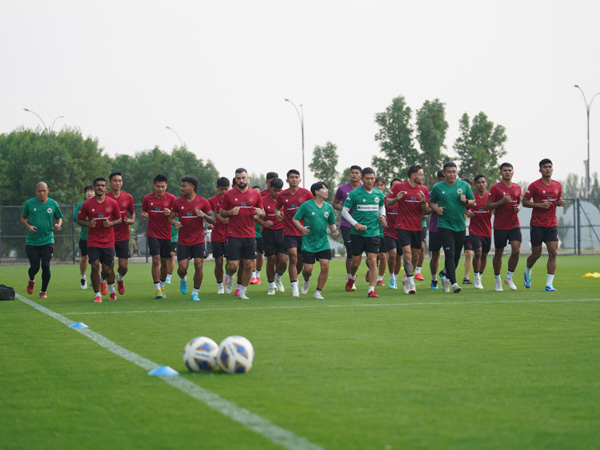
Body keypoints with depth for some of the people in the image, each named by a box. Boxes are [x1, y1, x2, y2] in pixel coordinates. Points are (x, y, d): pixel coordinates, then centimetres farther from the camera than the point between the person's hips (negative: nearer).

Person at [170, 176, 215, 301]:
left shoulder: (203, 202, -1)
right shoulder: (178, 202, 3)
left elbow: (213, 219, 2)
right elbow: (171, 218, 10)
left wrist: (204, 215, -19)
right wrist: (174, 223, -13)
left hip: (198, 240, -1)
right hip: (183, 241, 1)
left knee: (199, 265, -9)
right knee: (182, 267, -6)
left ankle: (195, 293, 7)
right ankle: (183, 279, 30)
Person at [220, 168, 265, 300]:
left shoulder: (256, 195, 6)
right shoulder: (229, 195, 2)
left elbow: (263, 214, 14)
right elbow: (221, 212, 9)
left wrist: (260, 213, -9)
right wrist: (230, 212, -12)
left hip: (250, 235, 2)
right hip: (233, 235, -2)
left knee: (248, 265, 0)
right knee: (233, 265, -7)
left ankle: (242, 292, 14)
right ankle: (229, 277, 28)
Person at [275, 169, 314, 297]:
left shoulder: (306, 193, -1)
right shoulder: (282, 195, 1)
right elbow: (278, 207, 17)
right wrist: (278, 213, -5)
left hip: (304, 232, 1)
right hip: (289, 232, -1)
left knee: (300, 260, 11)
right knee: (293, 259, -13)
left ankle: (295, 277, 40)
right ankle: (294, 288, -13)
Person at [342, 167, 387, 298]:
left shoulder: (379, 194, 5)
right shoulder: (354, 194, -6)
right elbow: (344, 211, -2)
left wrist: (382, 216, 3)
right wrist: (355, 223, -13)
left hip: (374, 232, 2)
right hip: (357, 233, -2)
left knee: (372, 261, -8)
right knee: (356, 262, 5)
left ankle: (371, 290, -7)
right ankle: (352, 277, 38)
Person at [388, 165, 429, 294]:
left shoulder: (423, 189, 6)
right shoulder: (399, 187, -5)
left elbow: (425, 211, 7)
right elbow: (388, 203, 2)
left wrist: (424, 201, -14)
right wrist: (396, 199, -19)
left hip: (418, 228, 4)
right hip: (403, 226, -4)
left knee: (415, 256, 9)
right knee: (407, 254, -14)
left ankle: (407, 279, 29)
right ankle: (411, 284, -13)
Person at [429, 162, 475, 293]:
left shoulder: (464, 185, 5)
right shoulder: (437, 187, 0)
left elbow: (473, 201, 12)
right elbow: (432, 202, 12)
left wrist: (466, 201, -10)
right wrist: (436, 208, -9)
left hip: (460, 226, 3)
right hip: (445, 225, -3)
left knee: (456, 256, 10)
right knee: (450, 254, -15)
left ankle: (446, 276, 34)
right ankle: (454, 283, -18)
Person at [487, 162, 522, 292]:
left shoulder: (517, 187, 10)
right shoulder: (495, 188, -5)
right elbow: (488, 206, -7)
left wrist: (518, 207, 1)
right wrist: (502, 201, -20)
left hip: (514, 225, 3)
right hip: (500, 226, -3)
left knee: (516, 250, -12)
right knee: (498, 253, 5)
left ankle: (509, 277, 6)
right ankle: (497, 279, 23)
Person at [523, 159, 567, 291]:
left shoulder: (557, 185, 8)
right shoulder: (534, 186, -6)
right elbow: (525, 202, -5)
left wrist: (560, 202, -1)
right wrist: (540, 205, -18)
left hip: (552, 225, 4)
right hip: (537, 225, -4)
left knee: (553, 253, -10)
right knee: (536, 254, 2)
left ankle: (549, 284, -8)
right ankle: (527, 272, 36)